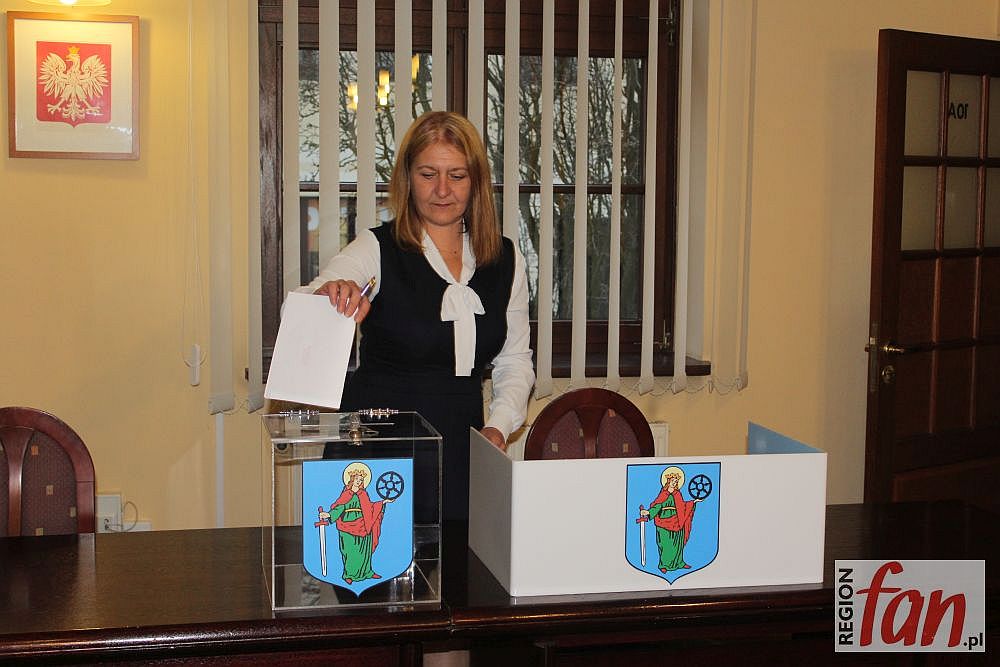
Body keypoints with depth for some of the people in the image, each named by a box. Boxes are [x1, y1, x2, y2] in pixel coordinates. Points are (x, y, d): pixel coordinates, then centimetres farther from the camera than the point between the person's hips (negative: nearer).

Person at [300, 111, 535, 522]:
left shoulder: (505, 260, 7)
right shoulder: (377, 249, -4)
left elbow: (515, 360, 13)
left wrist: (499, 426, -2)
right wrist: (329, 297, -37)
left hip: (461, 447, 3)